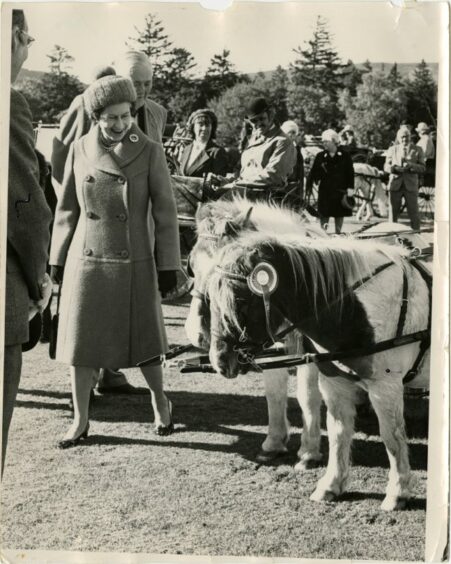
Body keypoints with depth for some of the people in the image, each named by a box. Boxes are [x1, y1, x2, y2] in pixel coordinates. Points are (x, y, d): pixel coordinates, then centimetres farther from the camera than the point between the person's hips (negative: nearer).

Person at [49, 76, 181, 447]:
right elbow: (67, 209, 9)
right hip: (87, 262, 2)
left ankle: (160, 402, 33)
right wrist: (58, 259, 10)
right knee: (82, 341, 6)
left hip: (134, 264, -2)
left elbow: (165, 211, -4)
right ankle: (80, 420, 21)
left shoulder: (150, 152, -6)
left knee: (143, 342, 7)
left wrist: (168, 266, -6)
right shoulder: (80, 151, 1)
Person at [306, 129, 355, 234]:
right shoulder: (320, 156, 2)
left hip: (340, 191, 0)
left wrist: (350, 188, -7)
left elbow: (350, 173, 0)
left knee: (339, 215, 8)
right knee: (324, 215, -2)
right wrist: (308, 187, -7)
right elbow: (313, 172, 0)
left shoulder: (344, 156, -1)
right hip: (325, 190, 0)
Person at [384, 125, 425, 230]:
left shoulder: (418, 150, 7)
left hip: (411, 185, -1)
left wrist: (411, 165, -18)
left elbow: (422, 167, 1)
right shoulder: (392, 149, 11)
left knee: (413, 212, -1)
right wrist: (395, 168, -15)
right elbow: (386, 166, 6)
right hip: (395, 185, 1)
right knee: (393, 211, 5)